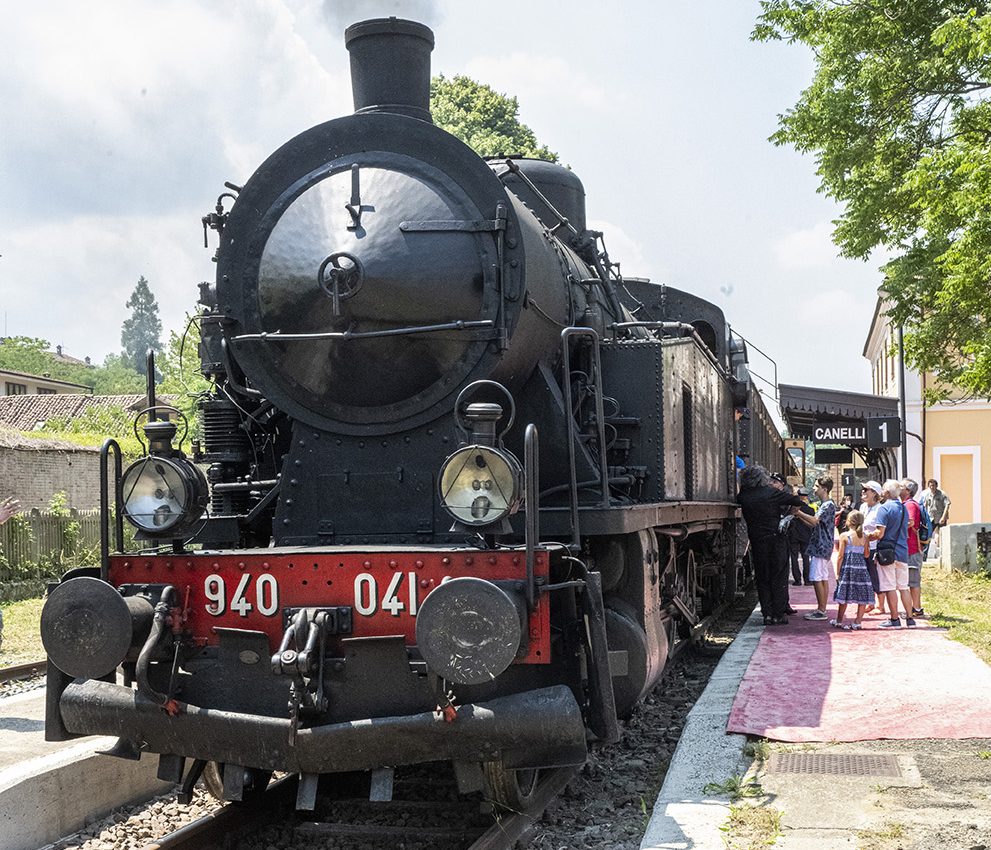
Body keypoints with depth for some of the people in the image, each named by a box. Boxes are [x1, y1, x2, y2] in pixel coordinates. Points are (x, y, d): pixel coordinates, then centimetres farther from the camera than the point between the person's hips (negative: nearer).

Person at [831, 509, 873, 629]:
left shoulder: (844, 536, -5)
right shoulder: (864, 537, 5)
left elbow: (840, 556, -6)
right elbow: (866, 555, 5)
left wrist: (838, 572, -1)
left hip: (847, 567, -2)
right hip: (861, 568, 2)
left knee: (843, 596, 5)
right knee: (863, 597, 8)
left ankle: (839, 621, 14)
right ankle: (858, 622, 6)